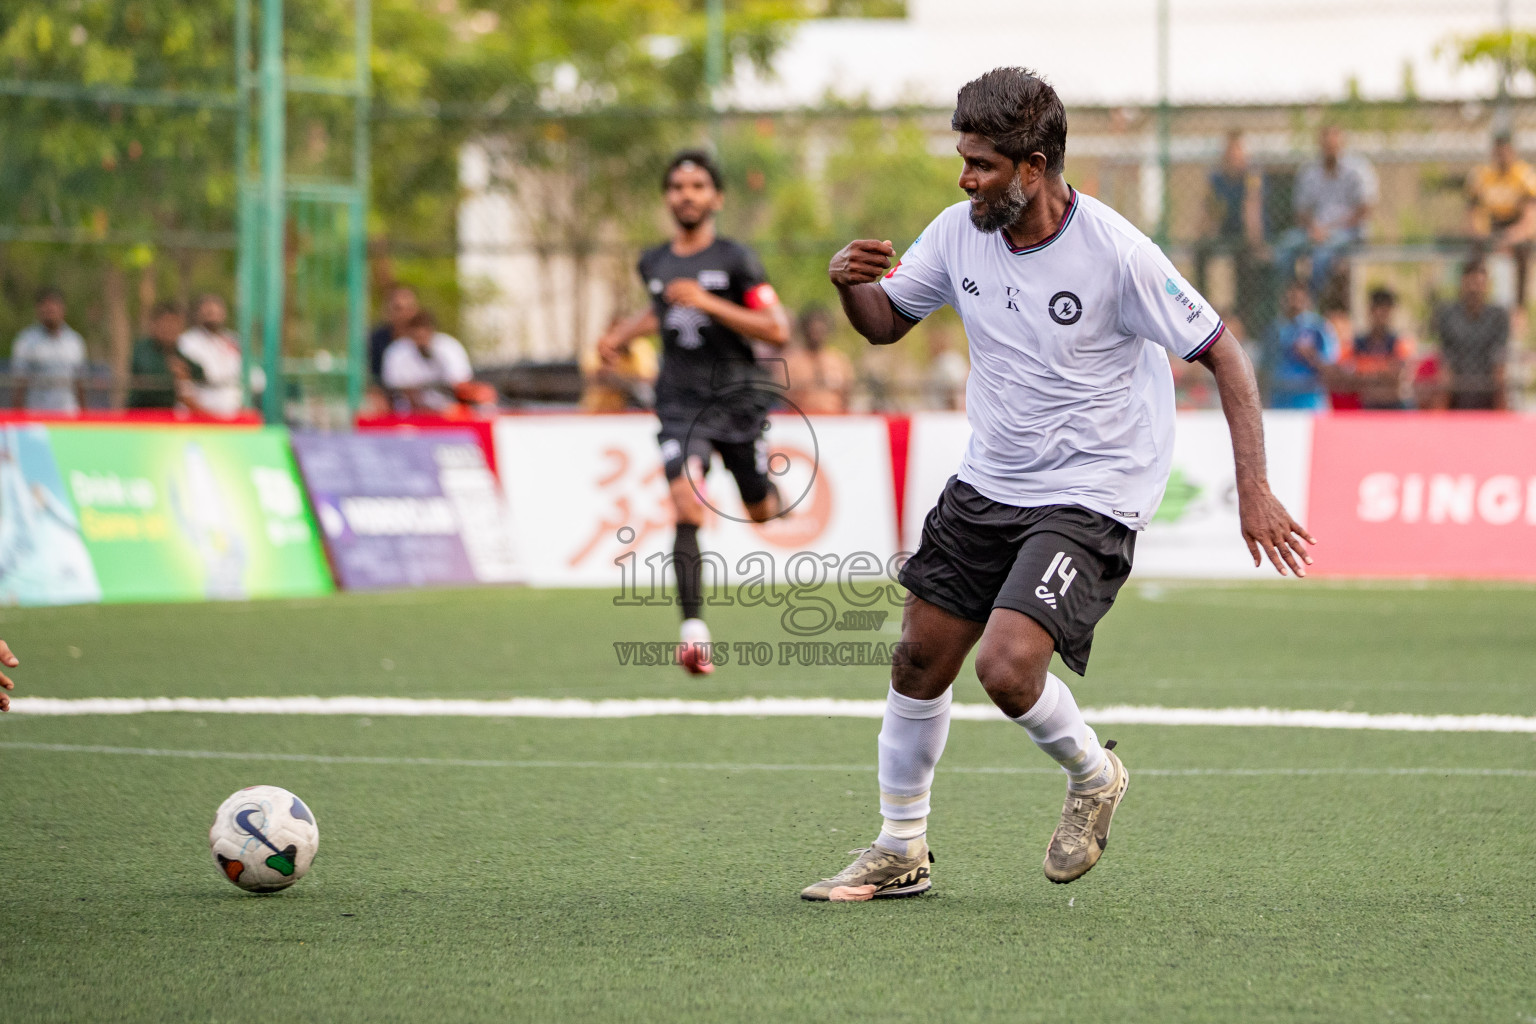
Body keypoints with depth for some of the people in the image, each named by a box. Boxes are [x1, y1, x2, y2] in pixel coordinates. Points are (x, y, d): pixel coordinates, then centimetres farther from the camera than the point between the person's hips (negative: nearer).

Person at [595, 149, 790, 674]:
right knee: (688, 510, -20)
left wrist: (707, 302, -20)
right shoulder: (653, 263, 7)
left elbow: (778, 331, -14)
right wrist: (624, 333, 14)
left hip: (739, 399, -1)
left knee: (761, 512, 14)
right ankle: (694, 631, -23)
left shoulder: (735, 259, -7)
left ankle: (771, 490, 54)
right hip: (681, 401, 1)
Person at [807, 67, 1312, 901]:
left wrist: (1252, 489, -20)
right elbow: (886, 321, 12)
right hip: (987, 485, 6)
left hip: (1089, 497, -6)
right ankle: (900, 853, 23)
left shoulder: (1116, 252, -21)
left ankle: (1093, 775, 10)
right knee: (919, 659, 6)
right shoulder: (959, 232, -4)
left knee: (1006, 667, -22)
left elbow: (1222, 354, -14)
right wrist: (851, 284, -12)